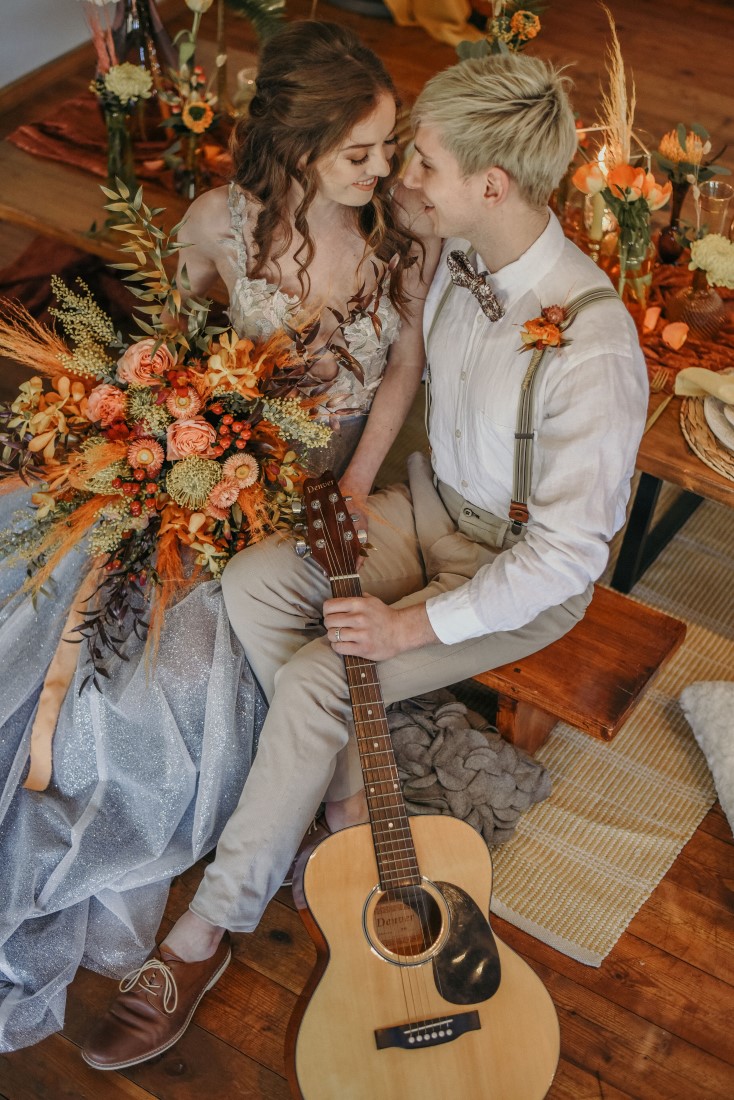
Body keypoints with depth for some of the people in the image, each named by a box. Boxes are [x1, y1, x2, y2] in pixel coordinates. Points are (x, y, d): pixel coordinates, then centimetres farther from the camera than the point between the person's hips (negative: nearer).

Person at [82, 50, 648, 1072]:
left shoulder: (591, 347, -32)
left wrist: (415, 623, -25)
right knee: (252, 580, -12)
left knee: (318, 680, -21)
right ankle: (358, 797, 1)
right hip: (436, 503, 8)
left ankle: (210, 929, -2)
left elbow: (566, 553, -27)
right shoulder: (460, 257, -7)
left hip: (527, 574, -7)